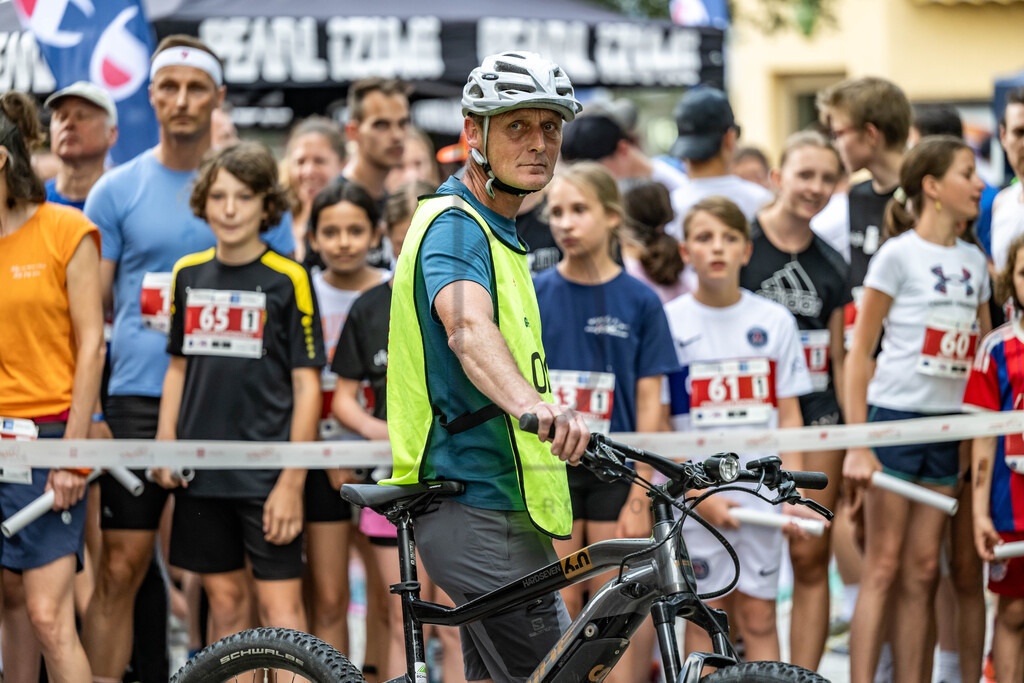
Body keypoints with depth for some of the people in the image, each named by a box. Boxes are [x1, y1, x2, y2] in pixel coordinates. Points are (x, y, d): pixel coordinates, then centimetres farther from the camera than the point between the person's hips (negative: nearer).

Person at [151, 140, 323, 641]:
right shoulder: (189, 274, 8)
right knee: (224, 599, 9)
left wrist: (292, 481, -11)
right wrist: (165, 445, 4)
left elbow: (307, 384, -6)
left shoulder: (287, 280, -5)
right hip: (202, 469, 5)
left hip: (267, 469, -5)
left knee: (280, 605, -8)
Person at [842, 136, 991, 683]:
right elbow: (859, 352, -6)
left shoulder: (973, 261, 12)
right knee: (883, 567, -6)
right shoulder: (899, 254, -6)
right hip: (896, 416, -5)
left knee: (922, 571, 6)